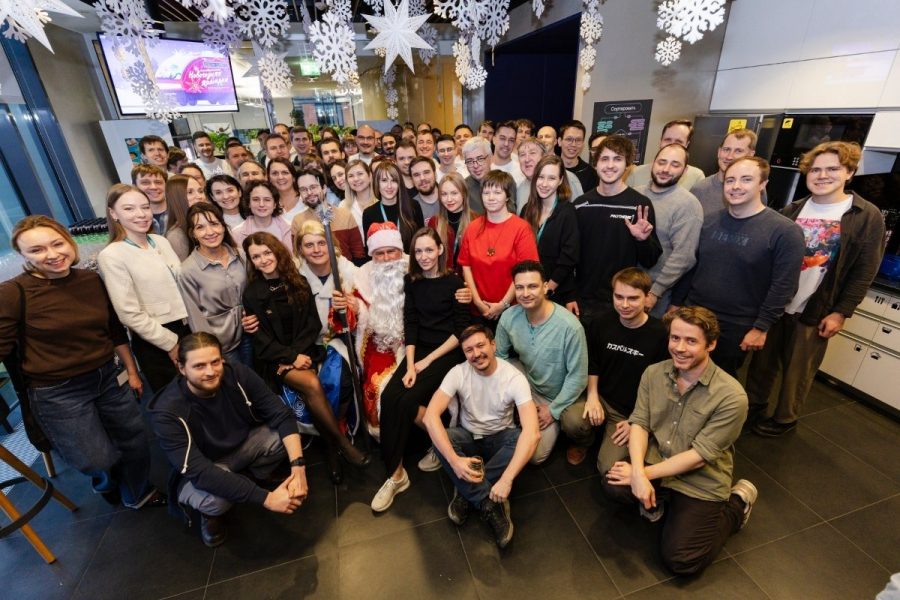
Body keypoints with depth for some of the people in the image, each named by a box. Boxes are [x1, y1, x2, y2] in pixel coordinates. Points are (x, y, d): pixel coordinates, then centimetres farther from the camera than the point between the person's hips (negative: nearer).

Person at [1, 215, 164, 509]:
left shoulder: (93, 280, -2)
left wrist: (131, 371, 12)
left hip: (109, 378, 4)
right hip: (57, 393, -4)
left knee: (136, 442, 16)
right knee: (99, 460, 7)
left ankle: (138, 494, 45)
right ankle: (106, 483, 46)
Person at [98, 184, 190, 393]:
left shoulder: (160, 241, 4)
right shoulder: (111, 256, -13)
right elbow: (130, 314, -15)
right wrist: (171, 343, -12)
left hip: (187, 329, 5)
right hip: (155, 343, -5)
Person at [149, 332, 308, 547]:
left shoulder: (237, 374, -22)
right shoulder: (167, 412, -30)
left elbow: (282, 415, -22)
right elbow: (199, 471, -35)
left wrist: (298, 466, -36)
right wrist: (266, 498, -38)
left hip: (242, 445, 3)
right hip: (198, 472, -3)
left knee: (286, 435, -22)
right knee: (216, 498, -35)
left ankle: (259, 474, 8)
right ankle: (211, 513, 3)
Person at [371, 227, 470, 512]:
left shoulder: (454, 283, -5)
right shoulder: (411, 281, 8)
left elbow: (460, 331, -8)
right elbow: (410, 324, 2)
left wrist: (428, 361, -12)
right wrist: (410, 365, -10)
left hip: (447, 352, -4)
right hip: (418, 350, 4)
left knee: (407, 400, -22)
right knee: (389, 397, -19)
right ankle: (395, 472, -7)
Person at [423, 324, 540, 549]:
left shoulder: (514, 377, -23)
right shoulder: (458, 373, -19)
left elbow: (532, 431, -35)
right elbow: (430, 415, -29)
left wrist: (506, 479, -43)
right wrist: (454, 460, -40)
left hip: (499, 439, -1)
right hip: (469, 437, 1)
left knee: (525, 437, -34)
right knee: (438, 436, -31)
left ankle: (467, 492, -21)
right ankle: (491, 505, -26)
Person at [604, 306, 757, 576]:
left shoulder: (731, 396, -21)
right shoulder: (654, 373, -7)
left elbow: (699, 456, -20)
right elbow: (639, 424, -9)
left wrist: (645, 474, -20)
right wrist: (639, 473, -25)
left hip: (700, 483, -2)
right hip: (655, 464, 3)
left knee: (679, 561, -5)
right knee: (614, 484, -25)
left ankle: (737, 505, 17)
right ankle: (658, 500, 10)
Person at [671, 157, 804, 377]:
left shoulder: (785, 231, -11)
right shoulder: (710, 221, 4)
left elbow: (783, 286, -12)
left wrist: (761, 327, -13)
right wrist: (676, 303, 9)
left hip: (736, 327, -4)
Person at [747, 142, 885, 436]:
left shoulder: (867, 216, -5)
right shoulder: (792, 210, 4)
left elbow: (864, 272, -6)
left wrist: (840, 312, -10)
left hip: (815, 312, -3)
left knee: (798, 371, 10)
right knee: (763, 360, 14)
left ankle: (785, 419, 29)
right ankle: (754, 403, 33)